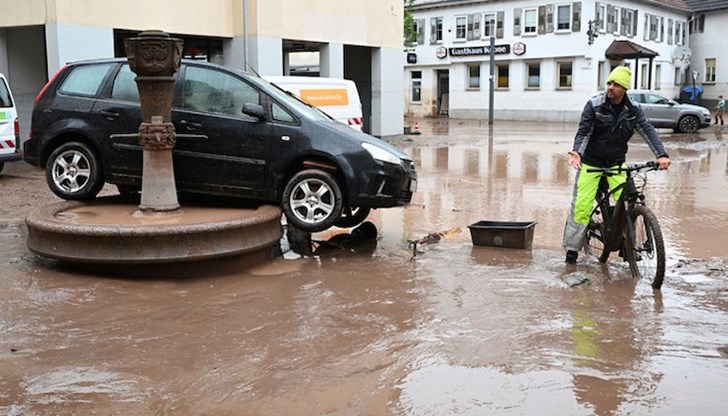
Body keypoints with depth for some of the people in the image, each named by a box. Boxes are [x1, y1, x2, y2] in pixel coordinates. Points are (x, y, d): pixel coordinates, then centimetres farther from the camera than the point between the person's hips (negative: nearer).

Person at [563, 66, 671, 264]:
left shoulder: (633, 110, -4)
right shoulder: (594, 105, -11)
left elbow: (648, 131, -12)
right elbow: (583, 132, -12)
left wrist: (661, 155, -26)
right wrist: (577, 152, -31)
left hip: (616, 164, 2)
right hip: (591, 163, -2)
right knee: (582, 205, -6)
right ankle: (572, 247, 6)